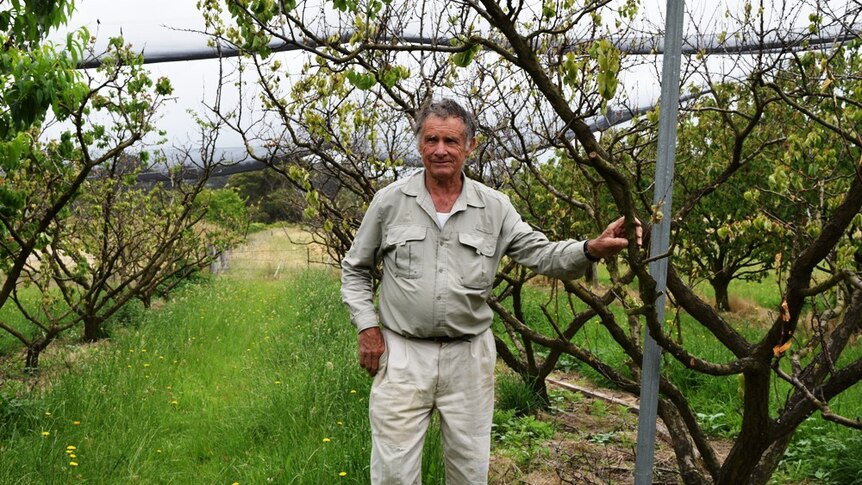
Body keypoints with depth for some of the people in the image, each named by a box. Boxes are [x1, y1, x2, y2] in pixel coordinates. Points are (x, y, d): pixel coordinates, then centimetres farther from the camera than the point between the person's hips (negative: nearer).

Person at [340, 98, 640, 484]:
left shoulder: (495, 207, 2)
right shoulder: (389, 201, -1)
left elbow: (541, 255, -2)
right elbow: (355, 269, 8)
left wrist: (592, 249, -21)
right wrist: (366, 326, -1)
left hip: (468, 355, 2)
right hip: (402, 354, -1)